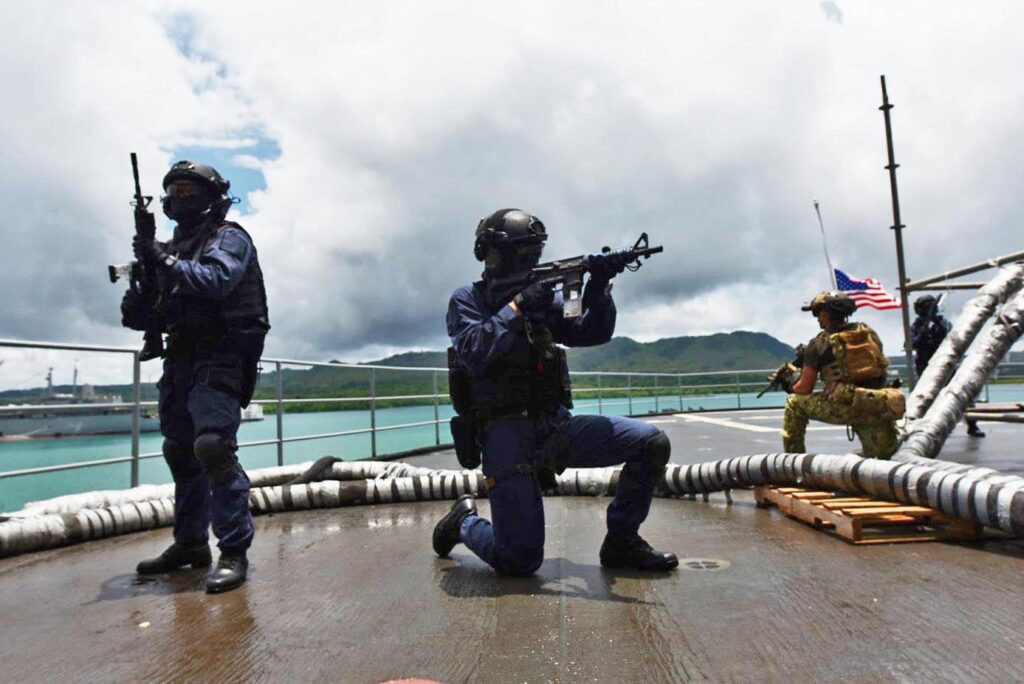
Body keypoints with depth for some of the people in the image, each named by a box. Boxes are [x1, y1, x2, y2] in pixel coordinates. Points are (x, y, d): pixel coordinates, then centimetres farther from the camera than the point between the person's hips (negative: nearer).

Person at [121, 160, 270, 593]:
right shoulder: (175, 247, 21)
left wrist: (165, 261, -21)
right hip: (180, 359, 9)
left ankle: (234, 552, -14)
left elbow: (216, 281, -20)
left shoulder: (229, 237, -1)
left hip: (218, 358, -9)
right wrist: (139, 311, -1)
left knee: (212, 446, -20)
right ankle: (190, 544, 25)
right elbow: (166, 308, 19)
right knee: (179, 452, 12)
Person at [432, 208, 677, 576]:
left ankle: (621, 541, 7)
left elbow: (593, 332, 7)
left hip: (557, 426, 6)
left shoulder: (542, 298, 16)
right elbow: (474, 354, -16)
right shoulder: (467, 300, 2)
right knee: (520, 561, -12)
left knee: (652, 443, -9)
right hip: (507, 434, -5)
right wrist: (519, 306, -19)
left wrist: (599, 289, -9)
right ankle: (465, 521, 21)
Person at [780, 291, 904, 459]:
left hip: (845, 407, -5)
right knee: (889, 458, 28)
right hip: (878, 409, 5)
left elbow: (805, 389, 3)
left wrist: (791, 387, 24)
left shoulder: (819, 343, -2)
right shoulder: (868, 332, 13)